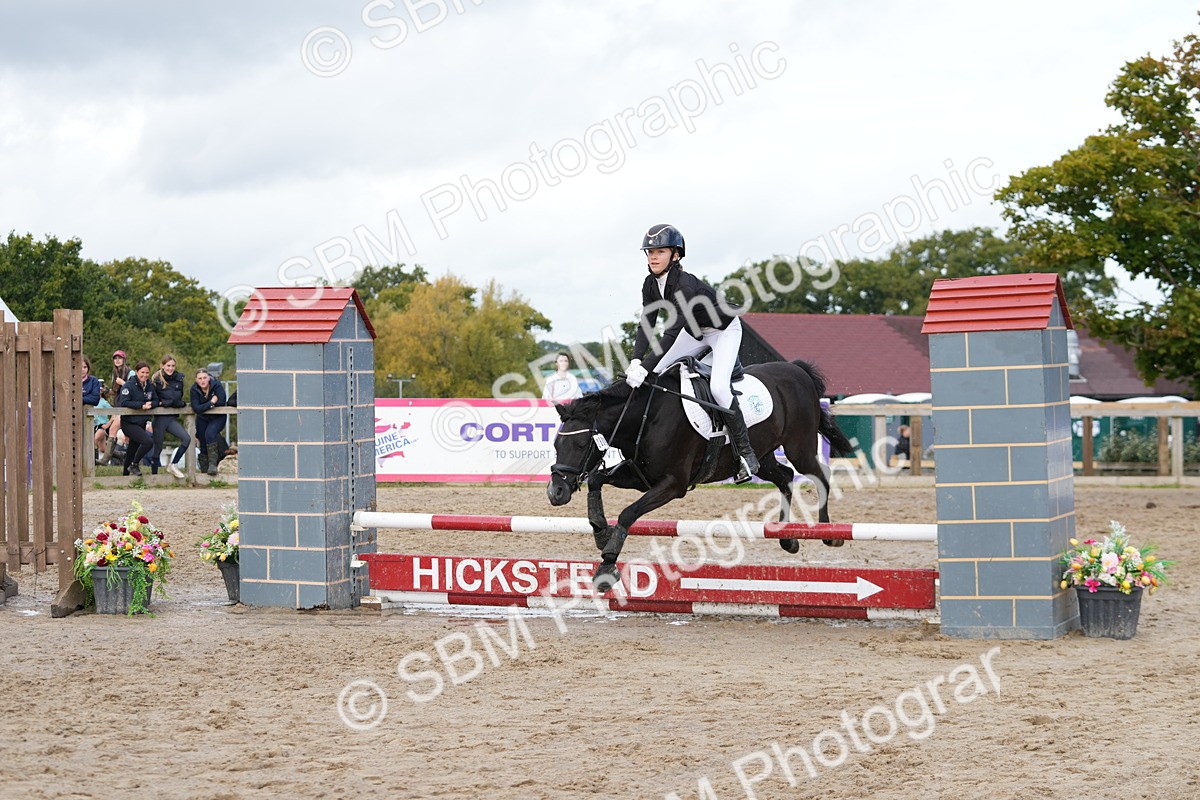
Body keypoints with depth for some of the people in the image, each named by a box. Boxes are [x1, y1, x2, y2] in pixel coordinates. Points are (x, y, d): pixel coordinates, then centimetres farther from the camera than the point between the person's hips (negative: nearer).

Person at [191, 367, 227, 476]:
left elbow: (222, 402, -28)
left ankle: (212, 464, -27)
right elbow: (196, 408, -22)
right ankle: (204, 470, 18)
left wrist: (204, 406, -19)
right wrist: (211, 403, -28)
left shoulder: (216, 385, -18)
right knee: (203, 445, 5)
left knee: (210, 434, -29)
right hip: (202, 419, 3)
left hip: (218, 418, -3)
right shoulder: (194, 389, -13)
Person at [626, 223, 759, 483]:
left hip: (724, 330, -8)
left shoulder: (685, 284, -36)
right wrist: (636, 362, -30)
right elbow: (646, 325, -15)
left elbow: (672, 332, -41)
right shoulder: (651, 284, -12)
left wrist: (645, 367, -46)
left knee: (718, 386, -26)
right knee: (655, 374, -4)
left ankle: (746, 453, -16)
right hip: (695, 332, 8)